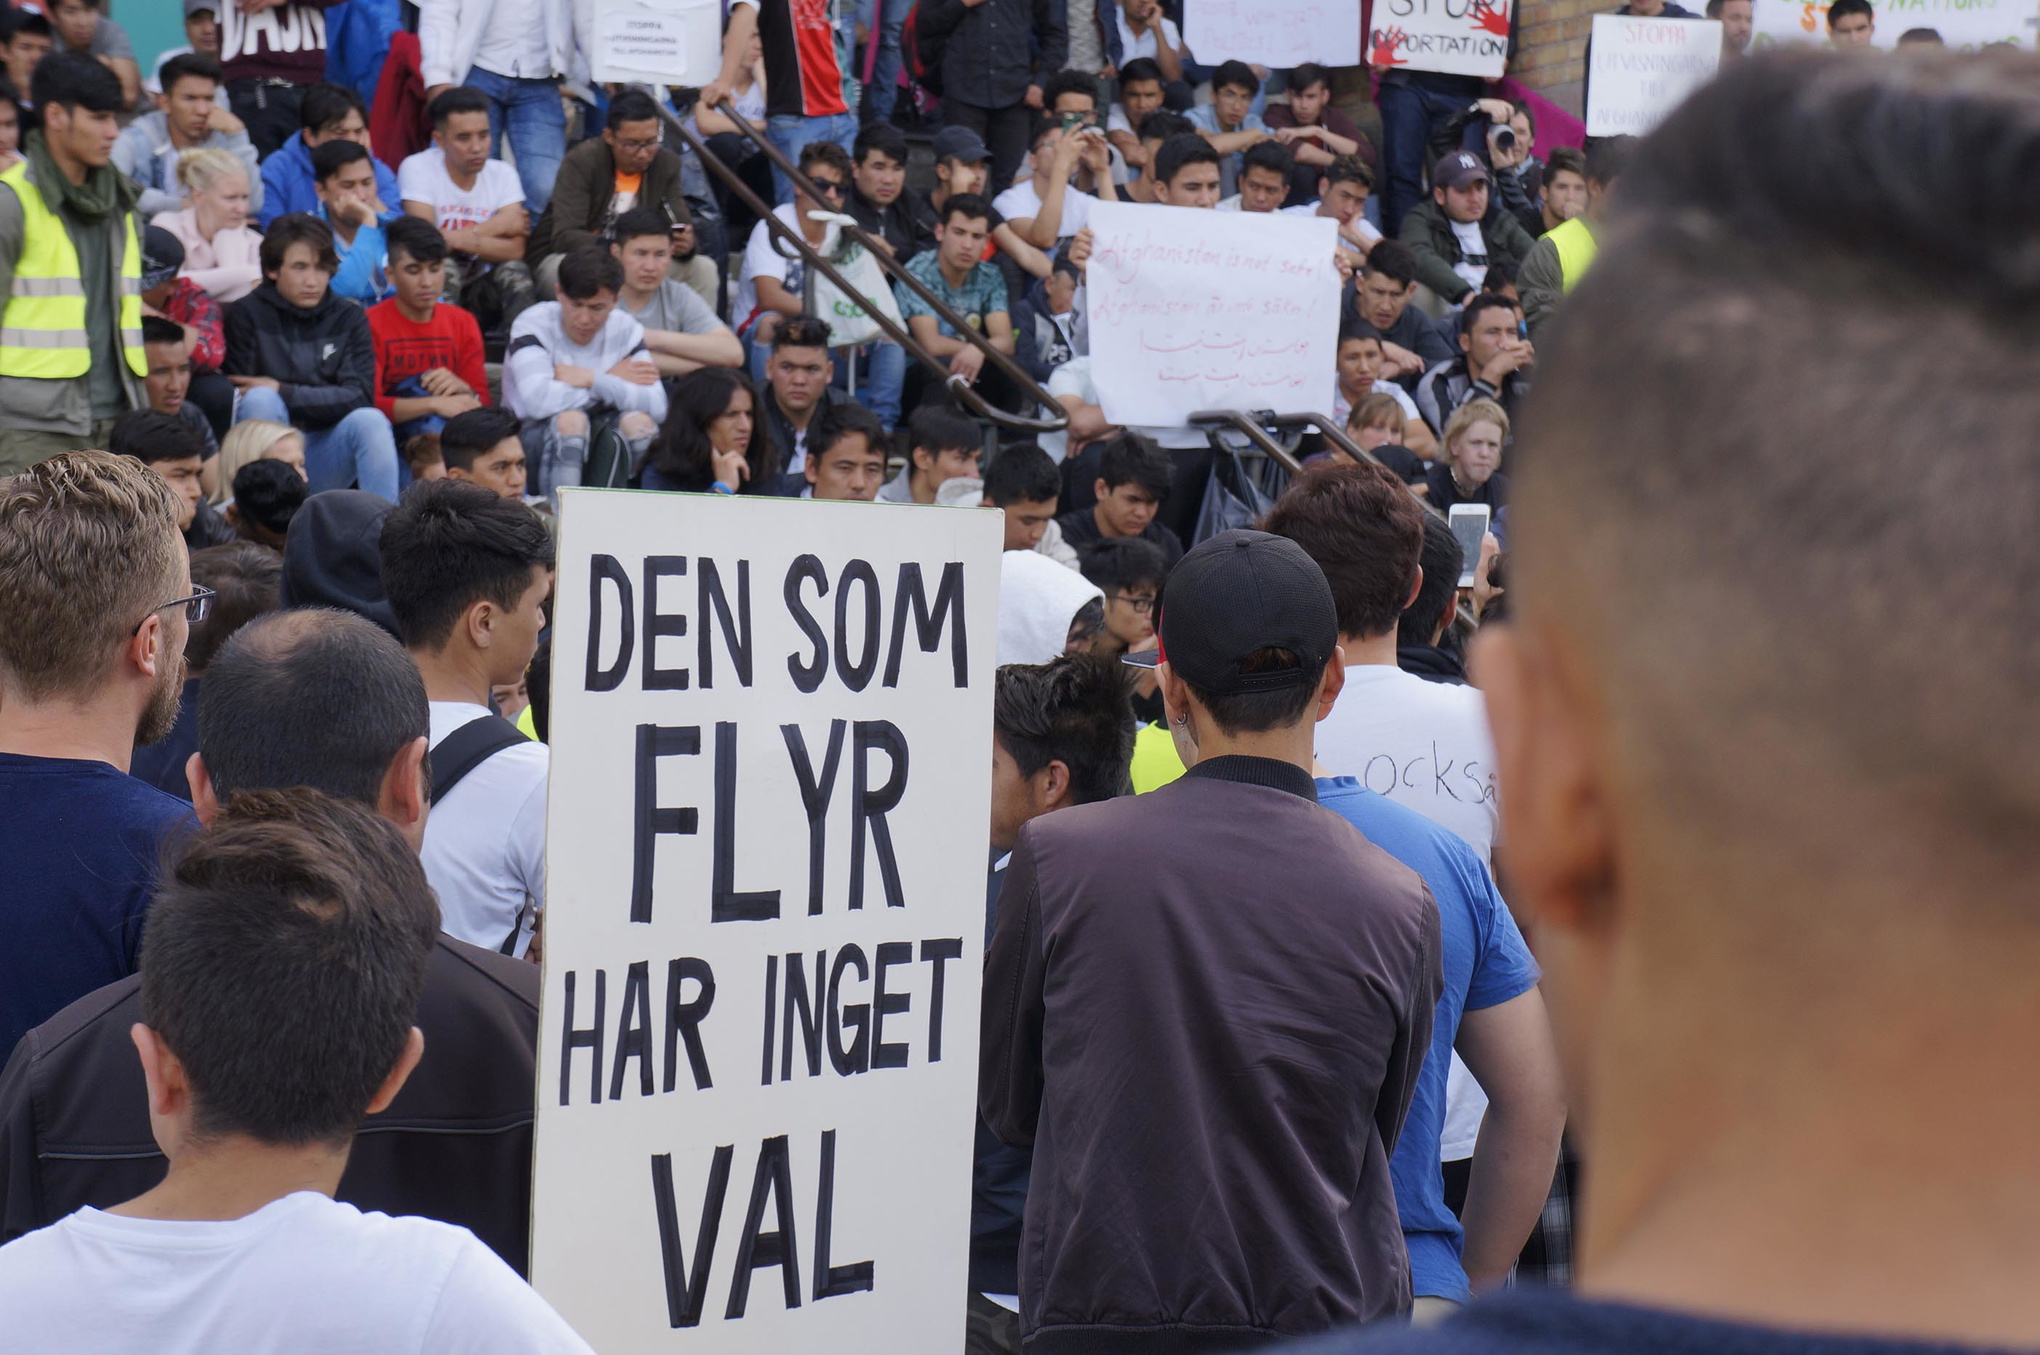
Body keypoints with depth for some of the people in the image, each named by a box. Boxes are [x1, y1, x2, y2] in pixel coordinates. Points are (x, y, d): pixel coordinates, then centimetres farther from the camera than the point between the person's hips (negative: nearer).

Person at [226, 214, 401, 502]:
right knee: (260, 398, -28)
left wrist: (283, 392, -12)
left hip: (324, 461, 1)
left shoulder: (348, 318, 7)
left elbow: (358, 396, -5)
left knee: (370, 420, -26)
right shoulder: (247, 314, 0)